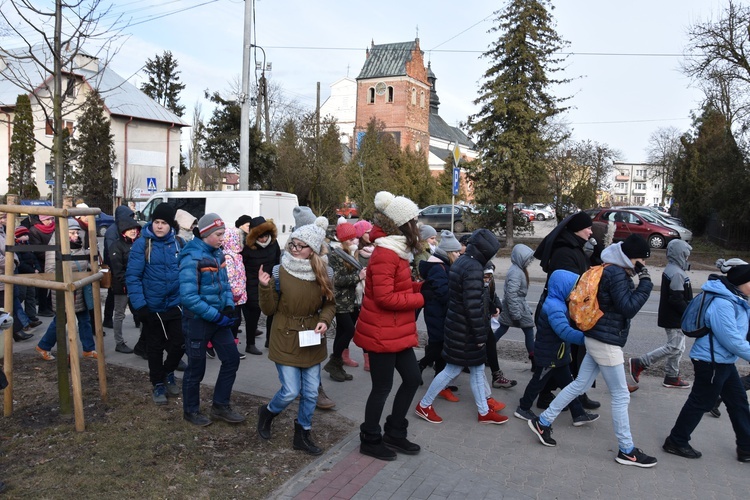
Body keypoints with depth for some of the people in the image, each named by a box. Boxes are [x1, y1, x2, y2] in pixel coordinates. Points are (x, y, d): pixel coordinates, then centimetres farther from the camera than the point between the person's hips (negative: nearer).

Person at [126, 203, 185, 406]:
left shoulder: (178, 243, 0)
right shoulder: (142, 244, -11)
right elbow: (132, 276, -13)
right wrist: (139, 305, -18)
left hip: (175, 305, 3)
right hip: (152, 307, -2)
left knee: (179, 344, 7)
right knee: (155, 348, 12)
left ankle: (168, 372, 36)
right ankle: (158, 384, 30)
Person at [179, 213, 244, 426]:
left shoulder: (217, 254, 4)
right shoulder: (192, 257, -20)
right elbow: (188, 296, -25)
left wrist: (229, 306, -5)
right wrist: (216, 316, -23)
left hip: (219, 318, 7)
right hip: (197, 320, -7)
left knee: (232, 359, 9)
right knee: (196, 368, 7)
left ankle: (220, 406, 25)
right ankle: (191, 411, 29)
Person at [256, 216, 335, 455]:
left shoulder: (322, 274, -4)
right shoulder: (279, 272, -12)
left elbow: (330, 303, 8)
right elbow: (269, 310, -8)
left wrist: (324, 320, -12)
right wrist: (265, 287, -25)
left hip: (312, 341, 3)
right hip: (285, 339, -3)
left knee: (311, 393, 10)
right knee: (291, 391, -1)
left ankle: (302, 434, 31)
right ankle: (267, 412, 32)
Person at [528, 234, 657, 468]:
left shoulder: (611, 270, 12)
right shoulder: (617, 274, -19)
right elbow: (629, 308, -22)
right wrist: (645, 282, -18)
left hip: (597, 338, 10)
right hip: (606, 342, -10)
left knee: (580, 384, 15)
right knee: (621, 396, 2)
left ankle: (542, 422, 21)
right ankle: (626, 451, 15)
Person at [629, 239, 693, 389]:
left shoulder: (670, 270, 12)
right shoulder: (677, 273, -21)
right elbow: (677, 299, -24)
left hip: (670, 316, 11)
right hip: (675, 319, -11)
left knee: (678, 348, 16)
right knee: (673, 347, -5)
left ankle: (671, 377, 22)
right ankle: (638, 363, -4)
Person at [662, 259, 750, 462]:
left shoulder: (733, 299, 6)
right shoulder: (722, 304, -27)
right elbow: (732, 340, -25)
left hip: (723, 361, 10)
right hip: (712, 362, -10)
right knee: (700, 403, 2)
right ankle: (676, 442, 17)